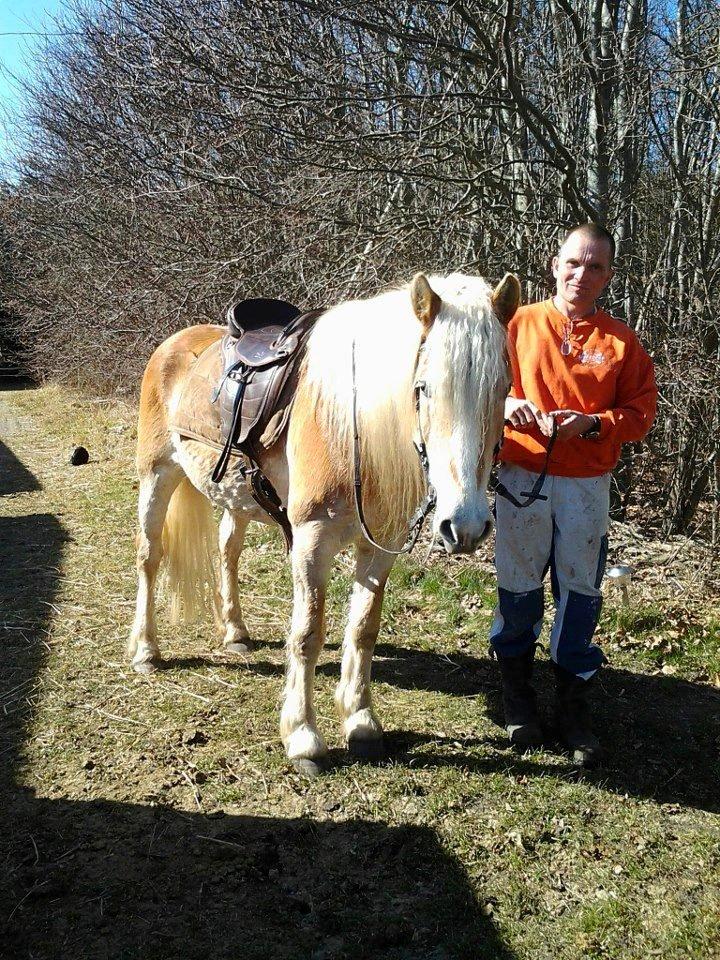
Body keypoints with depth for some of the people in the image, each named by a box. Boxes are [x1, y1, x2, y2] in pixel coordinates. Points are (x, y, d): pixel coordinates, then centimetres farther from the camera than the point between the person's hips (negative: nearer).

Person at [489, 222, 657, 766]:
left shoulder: (621, 340, 5)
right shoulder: (520, 324, 3)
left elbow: (641, 412, 4)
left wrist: (594, 423, -13)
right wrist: (506, 405, -14)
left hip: (587, 485, 1)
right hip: (522, 477, 0)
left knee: (581, 593, 5)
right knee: (519, 588, 8)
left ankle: (574, 707, 21)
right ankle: (518, 695, 29)